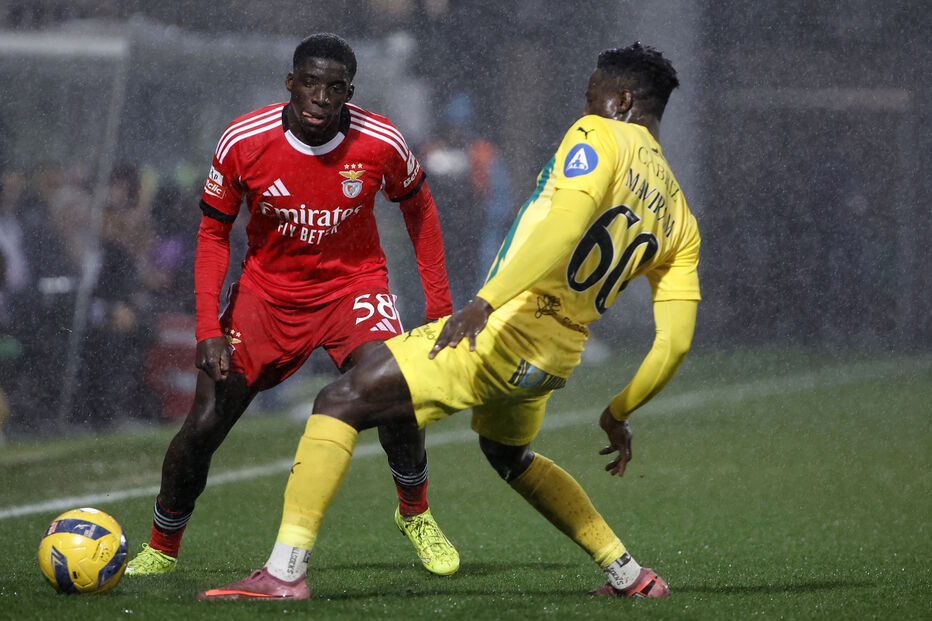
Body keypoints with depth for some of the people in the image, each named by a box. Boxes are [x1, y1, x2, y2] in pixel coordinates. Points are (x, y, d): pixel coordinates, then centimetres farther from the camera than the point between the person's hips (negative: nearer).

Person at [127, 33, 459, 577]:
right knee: (204, 424, -8)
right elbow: (214, 233, -4)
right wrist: (209, 327, -14)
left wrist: (439, 299, 4)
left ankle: (416, 515, 4)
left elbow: (417, 205, 6)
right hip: (267, 292, 1)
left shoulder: (381, 143, -16)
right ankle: (161, 549, 15)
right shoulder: (244, 142, -17)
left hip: (353, 284, 0)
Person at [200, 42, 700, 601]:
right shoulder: (678, 215, 17)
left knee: (340, 404, -6)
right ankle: (630, 576, 34)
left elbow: (566, 221, -25)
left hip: (505, 329, -8)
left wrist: (486, 300, -34)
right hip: (557, 360, 8)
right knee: (509, 455, 38)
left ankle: (285, 574, -18)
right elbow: (675, 343, 14)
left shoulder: (597, 137, -4)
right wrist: (619, 415, 28)